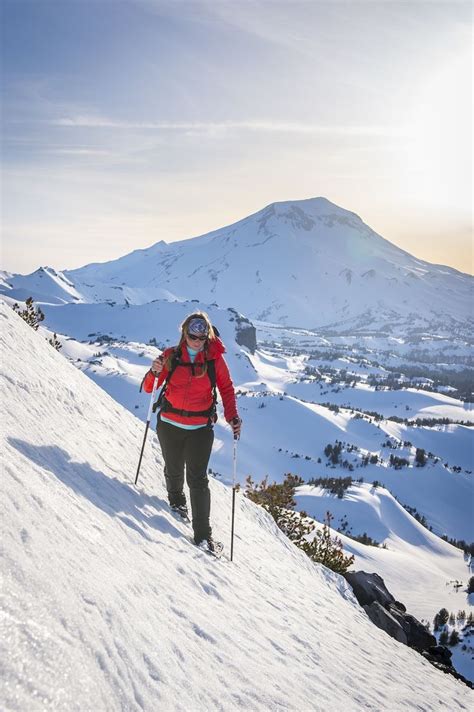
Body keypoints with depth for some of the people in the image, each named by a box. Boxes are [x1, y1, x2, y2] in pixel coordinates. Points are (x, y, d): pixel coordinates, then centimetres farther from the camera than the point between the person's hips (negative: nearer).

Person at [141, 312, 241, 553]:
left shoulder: (214, 358, -4)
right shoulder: (171, 355, -3)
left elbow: (227, 388, 6)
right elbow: (149, 388, -1)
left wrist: (232, 417, -7)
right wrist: (155, 372, -22)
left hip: (200, 428, -1)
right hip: (169, 425, 2)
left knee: (198, 479, -6)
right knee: (174, 470, 17)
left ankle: (202, 533, 0)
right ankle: (176, 500, 50)